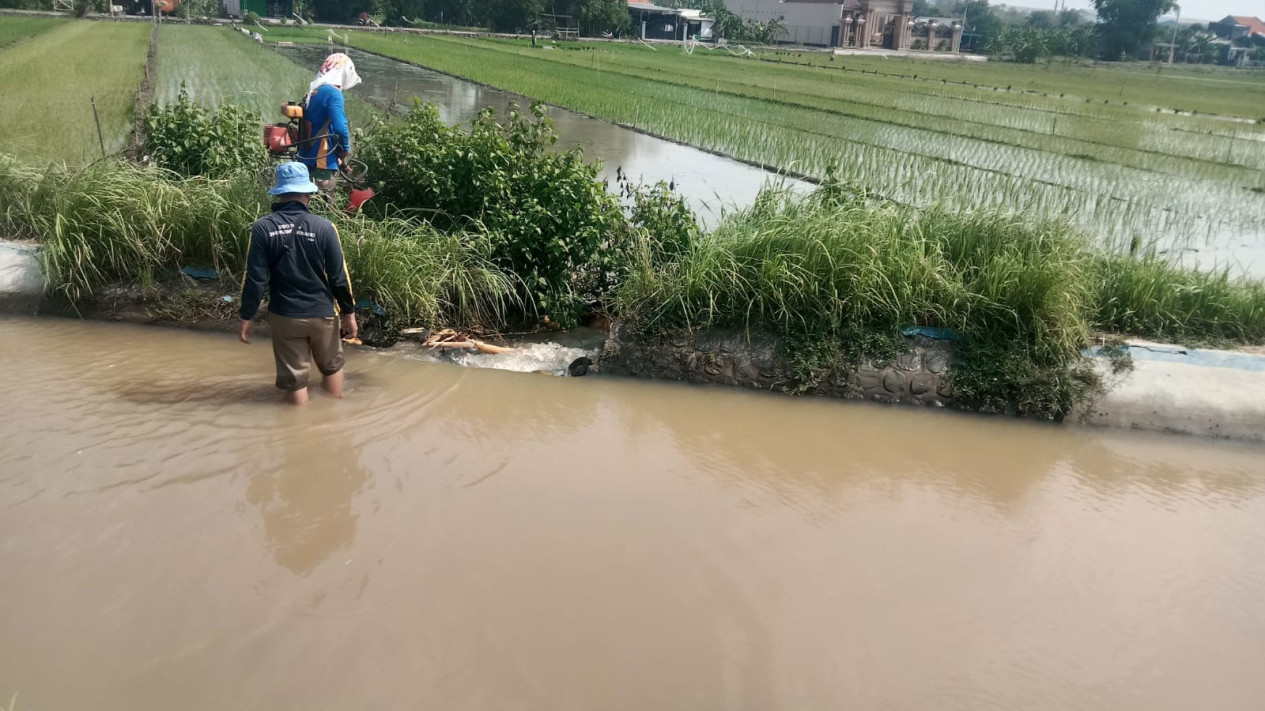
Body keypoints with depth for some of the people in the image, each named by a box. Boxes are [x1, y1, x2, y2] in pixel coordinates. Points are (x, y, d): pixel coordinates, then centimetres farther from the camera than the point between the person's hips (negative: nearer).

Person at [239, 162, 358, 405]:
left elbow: (255, 278, -10)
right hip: (322, 313, 0)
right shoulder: (323, 227, -11)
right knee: (332, 366, 23)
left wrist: (246, 317, 0)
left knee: (293, 377, 11)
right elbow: (339, 277, -8)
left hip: (284, 316, 0)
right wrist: (349, 312, 3)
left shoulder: (263, 228, -10)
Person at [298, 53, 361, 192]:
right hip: (322, 161, -9)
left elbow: (314, 125, 16)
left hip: (307, 158, 9)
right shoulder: (333, 92, -13)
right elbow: (340, 127, -22)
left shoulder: (313, 92, 15)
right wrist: (345, 149, -4)